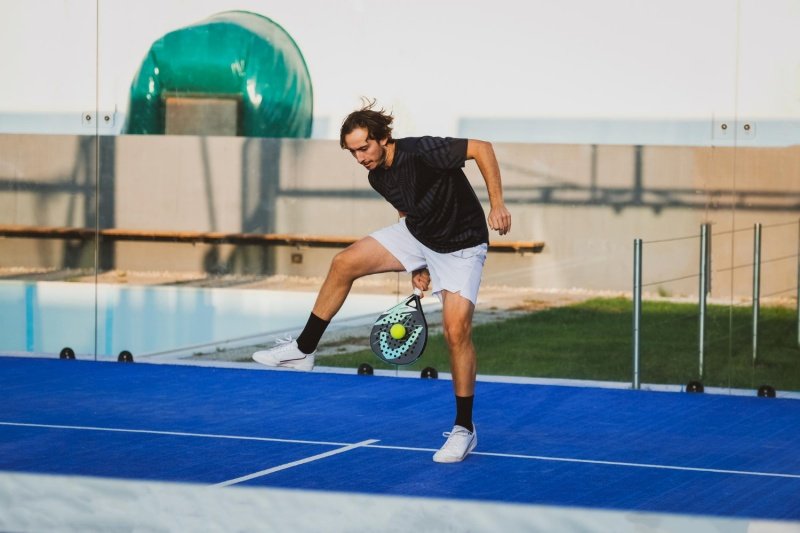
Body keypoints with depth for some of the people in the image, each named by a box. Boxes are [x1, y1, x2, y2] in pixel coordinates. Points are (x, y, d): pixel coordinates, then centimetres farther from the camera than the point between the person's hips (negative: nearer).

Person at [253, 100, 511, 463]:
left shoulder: (421, 152, -30)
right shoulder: (378, 178, -5)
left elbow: (481, 148, -28)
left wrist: (497, 204, -33)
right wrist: (417, 265, 9)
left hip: (460, 247, -7)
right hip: (416, 237, 7)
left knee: (456, 331, -17)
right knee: (344, 263, -3)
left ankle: (464, 429, -3)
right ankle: (303, 350, 10)